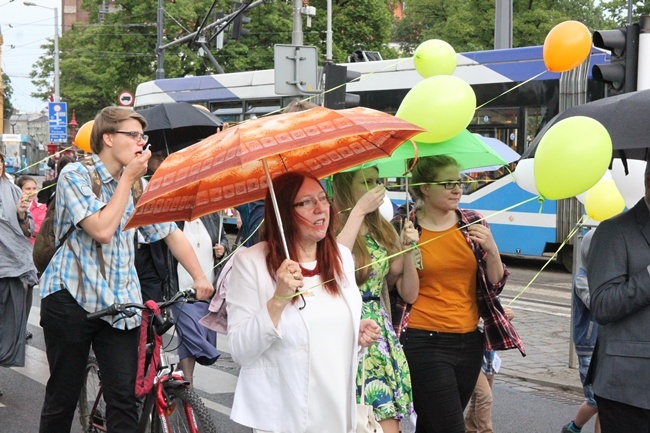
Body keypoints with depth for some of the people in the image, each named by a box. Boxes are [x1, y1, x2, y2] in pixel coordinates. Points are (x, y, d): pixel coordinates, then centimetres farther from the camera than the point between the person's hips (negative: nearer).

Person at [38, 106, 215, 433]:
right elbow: (102, 229, -20)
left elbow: (171, 233, 14)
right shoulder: (76, 175, -6)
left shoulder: (138, 185, 11)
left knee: (124, 399, -3)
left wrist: (199, 277, 5)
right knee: (63, 395, 7)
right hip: (71, 296, -4)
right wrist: (127, 179, -12)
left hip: (120, 303, 4)